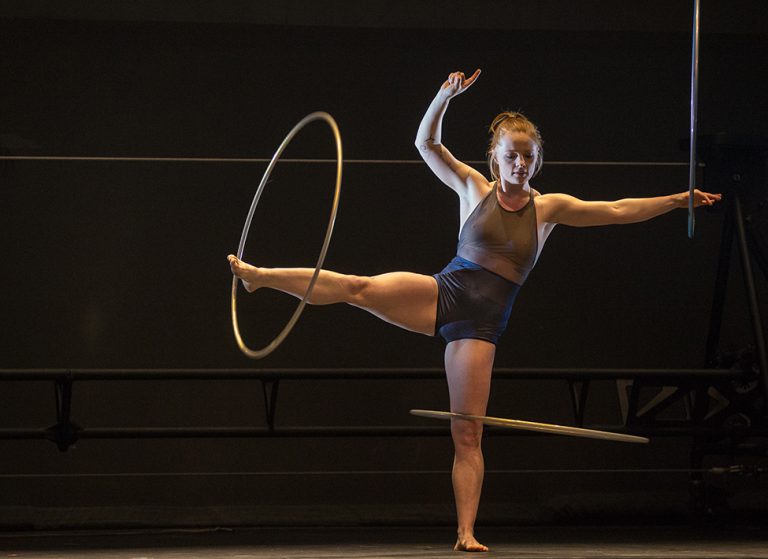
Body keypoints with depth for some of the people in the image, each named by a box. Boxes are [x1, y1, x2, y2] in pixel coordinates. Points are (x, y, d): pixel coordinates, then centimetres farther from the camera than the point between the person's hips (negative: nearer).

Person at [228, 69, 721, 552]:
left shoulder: (549, 207, 6)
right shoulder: (474, 189, 5)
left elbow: (617, 211, 6)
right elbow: (426, 143, -4)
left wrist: (675, 201, 0)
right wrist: (447, 95, -18)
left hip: (481, 325, 0)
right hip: (443, 294, 0)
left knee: (468, 434, -4)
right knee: (357, 287, -25)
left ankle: (466, 533, -4)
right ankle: (258, 275, -23)